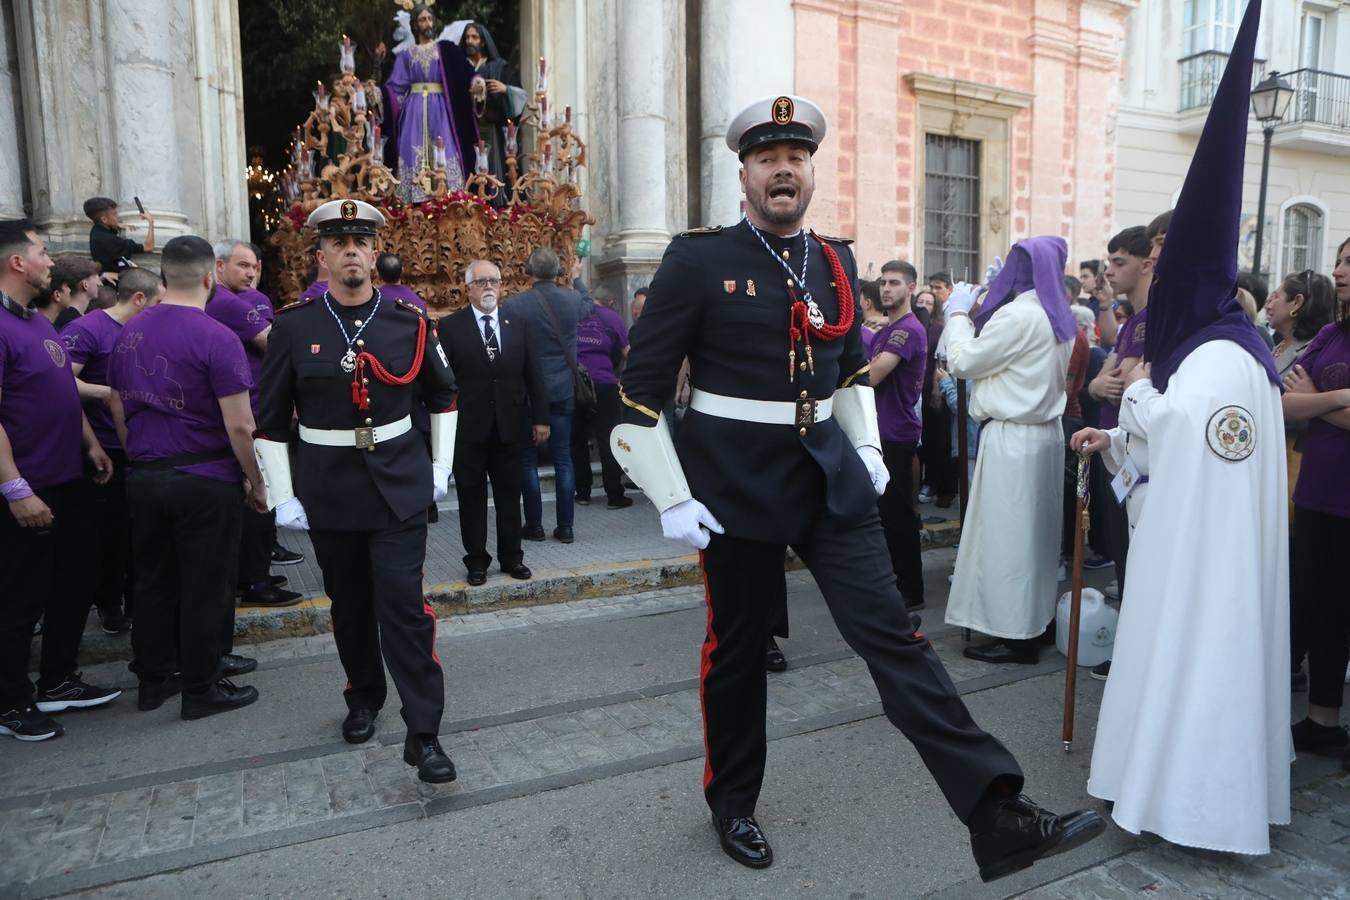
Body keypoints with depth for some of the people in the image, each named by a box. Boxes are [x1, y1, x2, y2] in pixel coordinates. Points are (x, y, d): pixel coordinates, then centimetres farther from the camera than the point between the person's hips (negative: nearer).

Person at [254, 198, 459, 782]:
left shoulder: (410, 321, -2)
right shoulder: (293, 326, -3)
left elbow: (443, 395, 12)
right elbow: (270, 419, 2)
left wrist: (441, 467, 7)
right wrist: (282, 497, -2)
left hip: (400, 483, -1)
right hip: (328, 487, 1)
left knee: (404, 603, -6)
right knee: (349, 603, 15)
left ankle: (423, 733, 1)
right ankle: (364, 697, 38)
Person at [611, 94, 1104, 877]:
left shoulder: (837, 262, 8)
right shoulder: (698, 259, -8)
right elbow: (641, 388, -8)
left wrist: (867, 448, 10)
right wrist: (673, 498, -12)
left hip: (832, 477, 4)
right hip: (737, 482, -4)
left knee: (893, 633, 0)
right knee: (737, 648, 11)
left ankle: (1001, 817, 4)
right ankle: (733, 804, 34)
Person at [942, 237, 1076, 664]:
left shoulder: (1018, 314, -17)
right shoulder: (1056, 316, 11)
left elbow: (963, 361, -12)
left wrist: (958, 313, 1)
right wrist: (978, 309, 16)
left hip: (1012, 438, -9)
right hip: (1044, 432, 9)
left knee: (1006, 532, -1)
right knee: (1034, 531, 15)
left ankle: (1014, 634, 6)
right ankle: (1036, 620, 26)